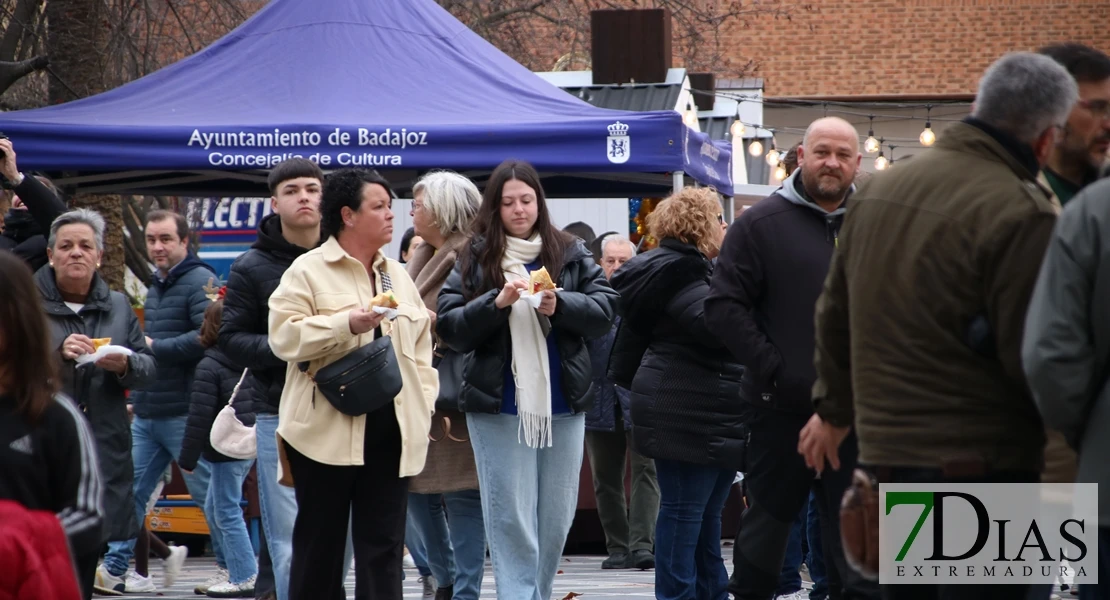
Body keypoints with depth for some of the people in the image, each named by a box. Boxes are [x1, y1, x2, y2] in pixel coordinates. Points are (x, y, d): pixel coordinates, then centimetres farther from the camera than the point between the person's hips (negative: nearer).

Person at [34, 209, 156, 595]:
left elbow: (148, 369, 13)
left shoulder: (118, 307, 16)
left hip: (104, 450, 4)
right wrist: (57, 352, -22)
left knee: (91, 550, 7)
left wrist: (125, 365, -9)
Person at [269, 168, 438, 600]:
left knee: (383, 545, 3)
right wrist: (347, 324, -19)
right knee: (320, 540, 2)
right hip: (328, 429, -5)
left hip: (391, 429, 5)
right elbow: (283, 336, -11)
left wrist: (425, 401, 8)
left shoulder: (399, 276, 17)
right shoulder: (308, 271, -2)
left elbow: (420, 347, 20)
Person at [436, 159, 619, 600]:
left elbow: (605, 309, 2)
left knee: (556, 519, 8)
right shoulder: (474, 260, 1)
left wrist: (560, 305, -15)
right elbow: (449, 327, -4)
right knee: (512, 521, -3)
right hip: (499, 409, -3)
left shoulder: (570, 254, 7)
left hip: (563, 405, 3)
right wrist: (496, 303, -19)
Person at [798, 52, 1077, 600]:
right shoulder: (1021, 214, -16)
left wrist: (833, 409, 34)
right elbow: (1032, 356, -16)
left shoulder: (880, 189, 11)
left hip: (882, 452, 8)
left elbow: (835, 311, 22)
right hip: (977, 463, -8)